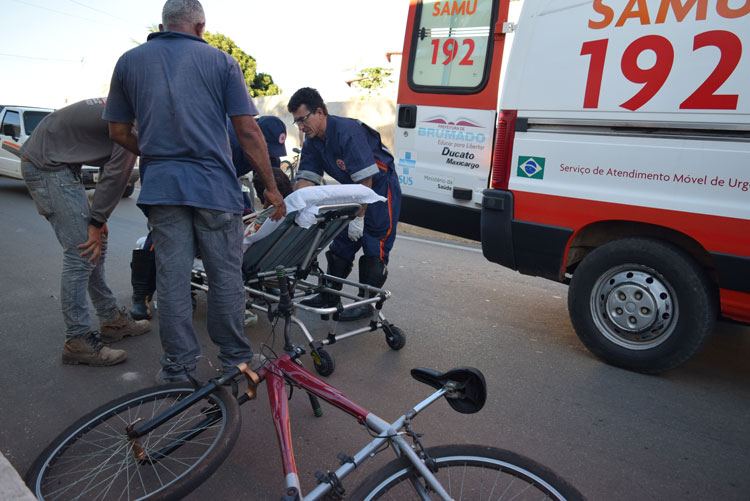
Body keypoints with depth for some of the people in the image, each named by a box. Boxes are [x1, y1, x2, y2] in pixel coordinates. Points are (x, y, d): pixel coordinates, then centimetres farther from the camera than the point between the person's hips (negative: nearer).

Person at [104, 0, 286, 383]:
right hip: (215, 185, -2)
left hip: (161, 185, 2)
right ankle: (234, 358, 20)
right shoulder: (221, 61, 2)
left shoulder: (130, 61, 10)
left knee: (172, 278, 8)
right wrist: (271, 187, 1)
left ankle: (178, 365, 17)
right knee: (225, 275, 8)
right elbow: (247, 130, -4)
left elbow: (119, 131, 12)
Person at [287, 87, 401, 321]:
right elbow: (306, 178, -3)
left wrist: (358, 217, -27)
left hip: (380, 186, -8)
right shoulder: (313, 140, -2)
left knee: (374, 248, -6)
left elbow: (366, 178, -30)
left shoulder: (347, 131, -29)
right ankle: (330, 295, 22)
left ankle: (366, 302, 3)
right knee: (341, 243, 11)